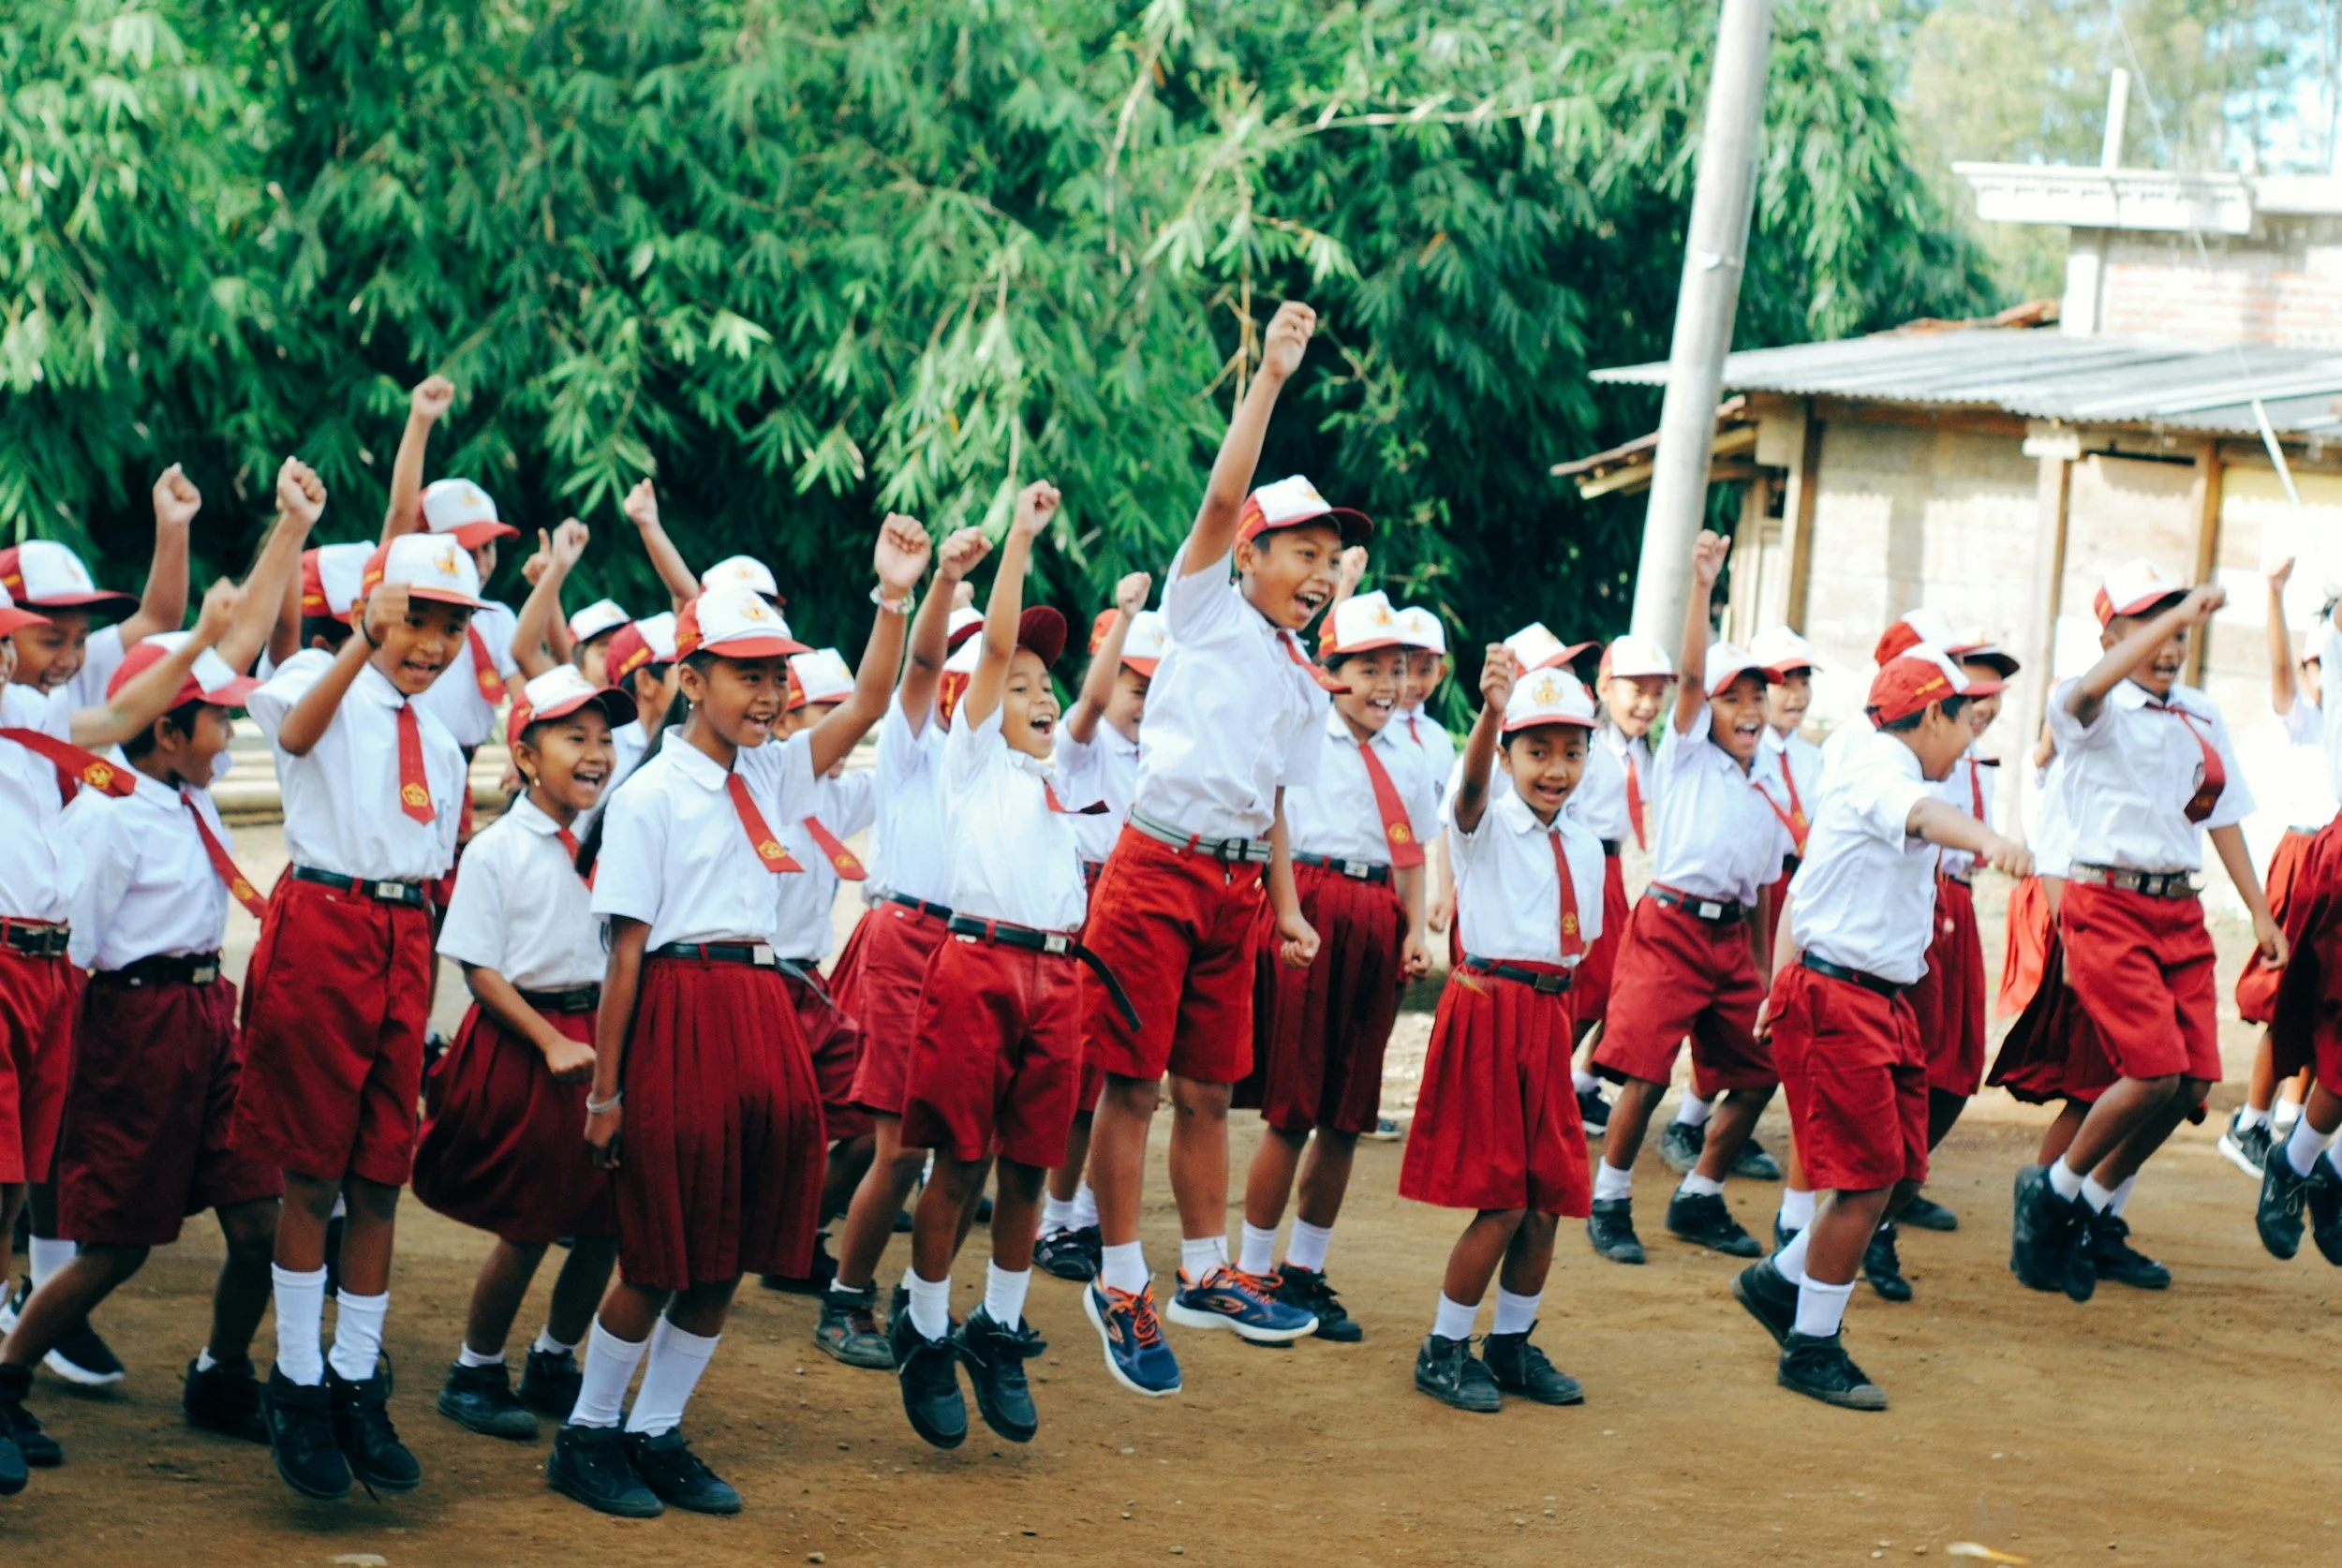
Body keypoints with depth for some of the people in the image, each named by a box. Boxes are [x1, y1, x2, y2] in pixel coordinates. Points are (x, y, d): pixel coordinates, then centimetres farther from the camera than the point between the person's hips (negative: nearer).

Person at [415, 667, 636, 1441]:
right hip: (519, 1042, -5)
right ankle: (475, 1374, 18)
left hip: (592, 1036, 5)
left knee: (605, 1219, 6)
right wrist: (552, 1043, -17)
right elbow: (479, 969, -10)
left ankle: (554, 1364, 25)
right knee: (527, 1226, 0)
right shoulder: (497, 850, -8)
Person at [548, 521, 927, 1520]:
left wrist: (894, 598, -8)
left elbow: (867, 704, 5)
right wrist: (604, 1090, -10)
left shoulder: (771, 776, 11)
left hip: (761, 1015, 7)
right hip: (679, 1014, -7)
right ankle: (586, 1437, 15)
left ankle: (657, 1437, 20)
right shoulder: (649, 795, -7)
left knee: (728, 1257, 9)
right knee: (661, 1257, 0)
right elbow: (625, 949, -9)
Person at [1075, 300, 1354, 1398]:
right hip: (1157, 870, -6)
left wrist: (1287, 910, 14)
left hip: (1236, 887, 6)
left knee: (1206, 1090, 12)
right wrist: (1270, 377, -14)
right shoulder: (1206, 613, 1)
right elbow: (1222, 496, -12)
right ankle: (1118, 1283, 5)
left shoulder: (1303, 685, 17)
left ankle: (1204, 1273, 21)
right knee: (1132, 1083, -2)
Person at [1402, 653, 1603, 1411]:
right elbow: (1472, 785, -30)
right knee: (1502, 1201, -7)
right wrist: (1490, 714, -49)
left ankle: (1513, 1344, 22)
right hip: (1487, 1005, -6)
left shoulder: (1584, 848, 12)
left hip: (1548, 1016, 6)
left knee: (1549, 1197, 7)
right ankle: (1443, 1350, 7)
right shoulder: (1486, 824, -7)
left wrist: (1558, 1002, 8)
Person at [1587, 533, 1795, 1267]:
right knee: (1645, 1074, -14)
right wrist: (1701, 588, -23)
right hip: (1672, 924, -6)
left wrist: (1760, 971, 16)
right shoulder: (1688, 757, 3)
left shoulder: (1765, 797, 18)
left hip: (1732, 938, 6)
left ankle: (1699, 1199, 19)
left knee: (1757, 1074, 4)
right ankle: (1609, 1201, 1)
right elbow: (1690, 673, -11)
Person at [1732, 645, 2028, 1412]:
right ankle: (1812, 1349, 4)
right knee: (1867, 1179, -8)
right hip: (1836, 1001, -10)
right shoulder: (1881, 768, -13)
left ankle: (1779, 1282, 28)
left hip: (1882, 1003, 10)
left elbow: (1801, 891, 25)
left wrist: (1781, 990, 25)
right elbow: (1921, 812, -39)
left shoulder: (1873, 768, 20)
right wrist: (1987, 840, -59)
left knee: (1897, 1173, 11)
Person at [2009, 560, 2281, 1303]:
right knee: (2155, 1070, -18)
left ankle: (2098, 1215, 18)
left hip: (2181, 911, 7)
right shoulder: (2095, 712, -5)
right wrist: (2180, 612, -39)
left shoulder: (2201, 717, 15)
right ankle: (2053, 1191, 4)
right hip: (2108, 903, -6)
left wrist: (2260, 911, 12)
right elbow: (2092, 689, -29)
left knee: (2193, 1080, 0)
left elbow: (2224, 814, 18)